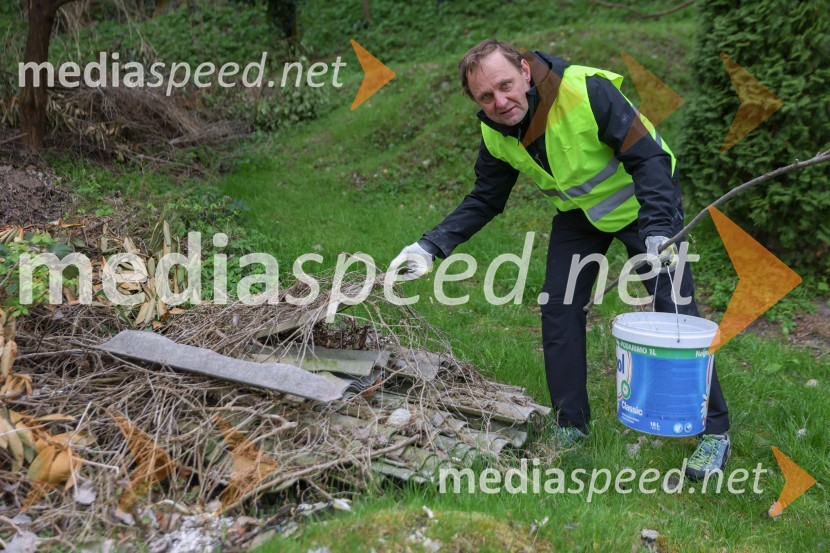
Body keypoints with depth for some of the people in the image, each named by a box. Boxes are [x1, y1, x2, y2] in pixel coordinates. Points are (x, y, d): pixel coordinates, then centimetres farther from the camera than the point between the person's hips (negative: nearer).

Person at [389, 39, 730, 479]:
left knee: (675, 311, -9)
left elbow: (649, 158, -28)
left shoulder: (586, 91, -33)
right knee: (558, 309, -2)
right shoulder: (495, 135, -14)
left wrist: (658, 230, -39)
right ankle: (570, 425, 14)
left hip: (640, 200, -5)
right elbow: (483, 202, -2)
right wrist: (431, 247, -15)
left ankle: (714, 431, 5)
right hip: (578, 211, 5)